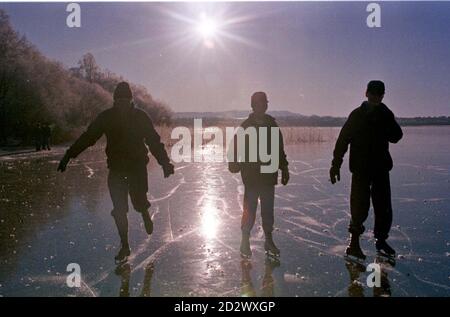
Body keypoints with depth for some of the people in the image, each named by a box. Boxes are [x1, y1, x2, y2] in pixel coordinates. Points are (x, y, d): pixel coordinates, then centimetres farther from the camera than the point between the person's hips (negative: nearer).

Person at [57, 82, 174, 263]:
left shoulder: (140, 116, -3)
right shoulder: (106, 117, 0)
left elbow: (154, 141, -4)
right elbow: (88, 137, 2)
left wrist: (165, 162, -15)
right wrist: (69, 155, -1)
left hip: (137, 167, -1)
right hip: (116, 168, 1)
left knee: (139, 202, -6)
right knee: (119, 210, -1)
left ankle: (145, 214, 33)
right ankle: (125, 246, 12)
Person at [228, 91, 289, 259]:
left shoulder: (272, 125, 10)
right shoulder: (246, 126, -1)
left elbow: (280, 150, 14)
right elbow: (237, 148, -4)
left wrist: (284, 169, 12)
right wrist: (235, 164, -20)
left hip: (269, 175, 3)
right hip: (251, 176, -3)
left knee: (268, 209, 9)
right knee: (250, 209, 0)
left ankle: (269, 240, 20)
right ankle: (245, 242, 12)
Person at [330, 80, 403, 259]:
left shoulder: (386, 114, 8)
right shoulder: (357, 115, -2)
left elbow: (396, 137, 1)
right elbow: (343, 140, -6)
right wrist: (336, 165, -13)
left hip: (381, 167, 4)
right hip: (361, 168, -4)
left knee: (384, 207, 7)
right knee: (360, 207, -4)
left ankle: (381, 240, 22)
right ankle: (354, 243, 6)